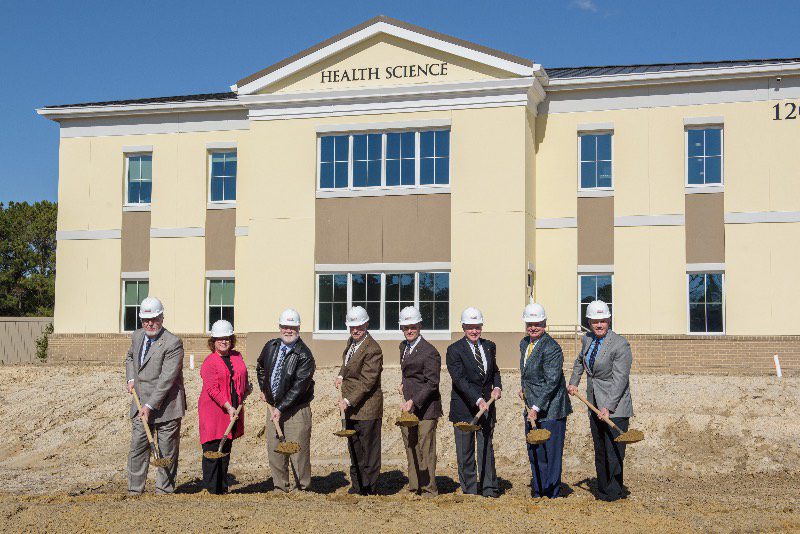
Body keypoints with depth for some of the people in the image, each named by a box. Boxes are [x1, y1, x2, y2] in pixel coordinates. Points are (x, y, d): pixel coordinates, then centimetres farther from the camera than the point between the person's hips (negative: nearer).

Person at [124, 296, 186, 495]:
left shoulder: (173, 343, -17)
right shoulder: (137, 336, 7)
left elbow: (167, 379, -21)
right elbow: (130, 357, 30)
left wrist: (150, 406, -24)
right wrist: (131, 379, 12)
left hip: (165, 405, -6)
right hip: (141, 404, 6)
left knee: (167, 451, 3)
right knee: (137, 447, 7)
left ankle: (164, 491, 13)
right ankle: (135, 490, 16)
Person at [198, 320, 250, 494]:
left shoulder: (237, 357, 12)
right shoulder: (209, 362, -8)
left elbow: (243, 379, 29)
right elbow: (212, 389, -16)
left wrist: (245, 390, 11)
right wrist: (228, 407, -21)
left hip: (233, 411, 6)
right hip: (213, 411, -6)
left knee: (226, 450, 11)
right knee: (212, 450, -6)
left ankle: (223, 487, 17)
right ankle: (211, 488, -1)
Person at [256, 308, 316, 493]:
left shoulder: (304, 355, -14)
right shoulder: (271, 346, 6)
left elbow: (299, 386, -18)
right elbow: (260, 368, 27)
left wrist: (281, 408, -20)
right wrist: (263, 390, 17)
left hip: (296, 410, -6)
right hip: (273, 407, 6)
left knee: (298, 452, -3)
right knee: (274, 451, 10)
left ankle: (301, 489, 8)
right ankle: (281, 488, 22)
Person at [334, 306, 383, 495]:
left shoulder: (372, 349, -19)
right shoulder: (351, 341, 9)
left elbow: (367, 382, -23)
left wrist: (349, 401, -25)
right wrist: (341, 375, 9)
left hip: (366, 406, -9)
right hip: (351, 407, 9)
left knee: (368, 447, 0)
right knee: (354, 448, 17)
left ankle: (368, 488, 9)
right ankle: (356, 485, 28)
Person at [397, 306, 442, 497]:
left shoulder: (429, 352, -14)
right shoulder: (403, 347, 12)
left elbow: (432, 383, -18)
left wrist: (414, 402, -25)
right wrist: (403, 383, 10)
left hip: (425, 408, -8)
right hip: (408, 406, 8)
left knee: (425, 449, -4)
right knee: (410, 449, 13)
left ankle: (429, 490, 5)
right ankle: (414, 487, 23)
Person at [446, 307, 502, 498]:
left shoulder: (489, 346, 9)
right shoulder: (454, 350, -9)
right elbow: (460, 380, -18)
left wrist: (497, 387, 0)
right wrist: (478, 400, -28)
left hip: (486, 405, 4)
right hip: (464, 407, -4)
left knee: (486, 448, 5)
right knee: (465, 451, 4)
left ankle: (489, 488, 11)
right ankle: (469, 489, 14)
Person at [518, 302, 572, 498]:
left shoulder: (551, 348, -19)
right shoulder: (524, 344, 9)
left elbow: (552, 382, -23)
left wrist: (536, 408, -26)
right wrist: (524, 388, 10)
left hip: (550, 409, -9)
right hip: (532, 409, 9)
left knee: (550, 454, -2)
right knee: (534, 453, 16)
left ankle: (552, 495, 7)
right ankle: (538, 491, 28)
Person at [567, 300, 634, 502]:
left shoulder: (620, 344, -16)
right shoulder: (587, 340, 6)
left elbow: (620, 380, -21)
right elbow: (580, 361, 30)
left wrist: (608, 407, -26)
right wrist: (573, 382, 19)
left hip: (615, 407, -7)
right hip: (595, 405, 7)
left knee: (613, 450, -8)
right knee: (600, 451, 12)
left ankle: (614, 491, 1)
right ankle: (603, 490, 21)